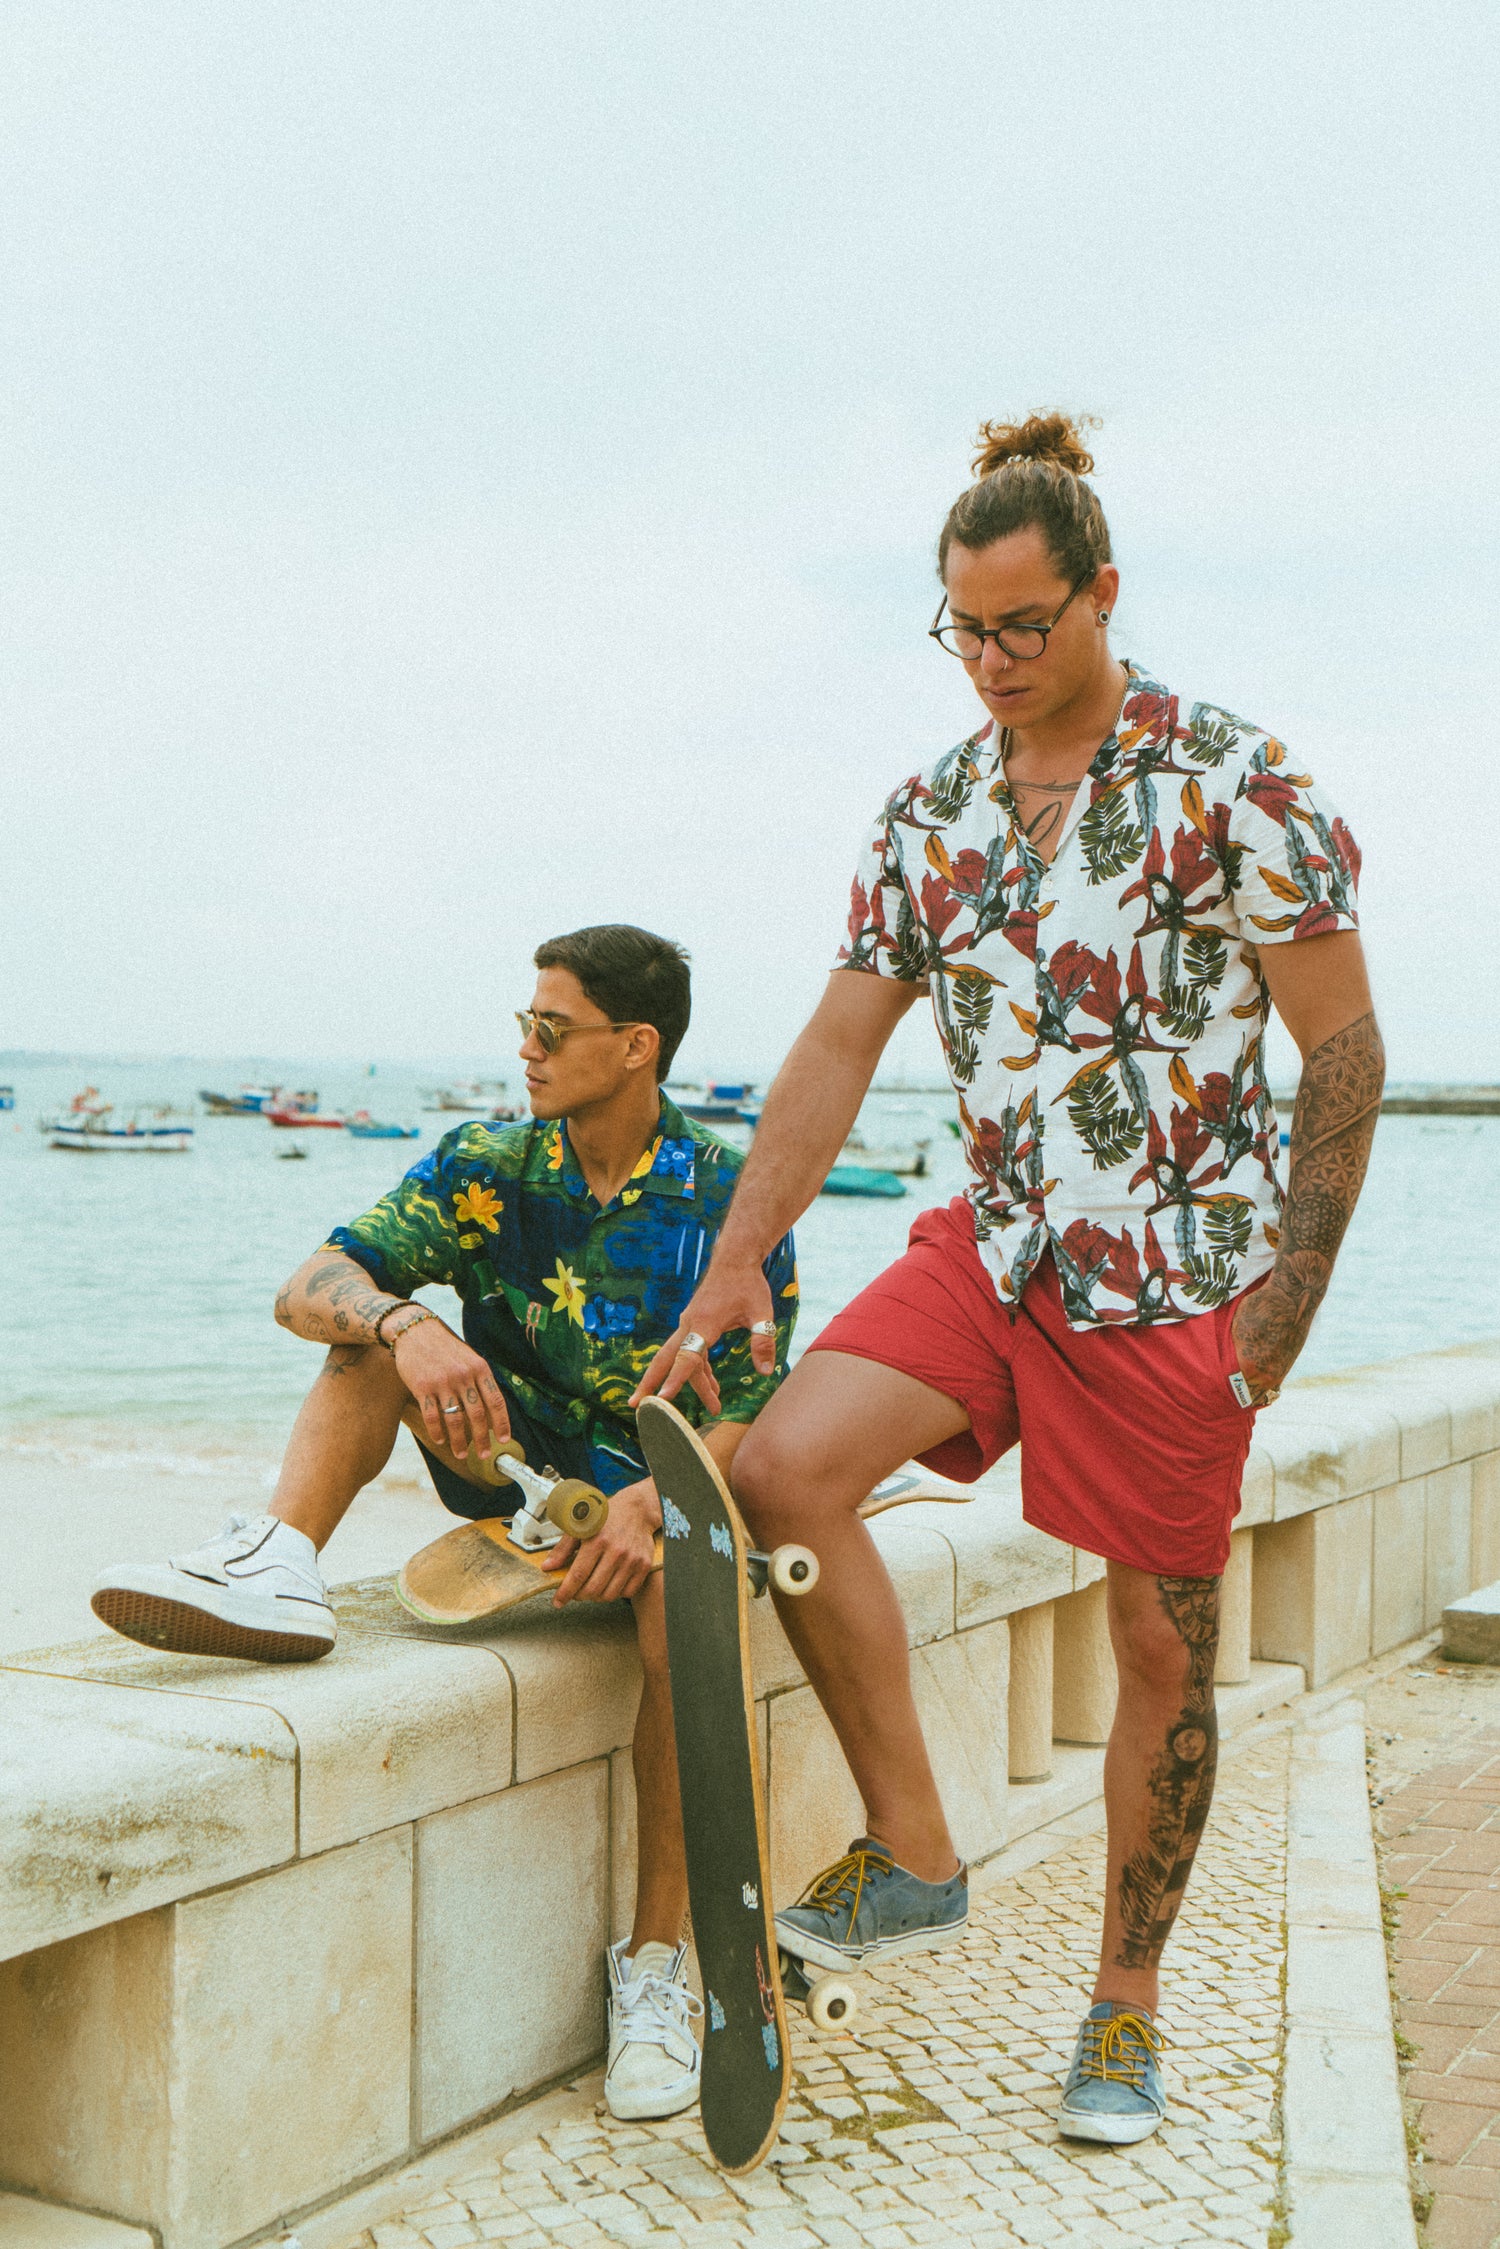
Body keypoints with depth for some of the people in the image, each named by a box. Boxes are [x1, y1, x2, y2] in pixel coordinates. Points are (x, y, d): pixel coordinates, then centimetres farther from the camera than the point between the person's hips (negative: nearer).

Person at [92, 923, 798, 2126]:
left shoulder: (733, 1198, -8)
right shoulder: (486, 1167, -1)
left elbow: (753, 1415, -10)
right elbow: (310, 1287, -11)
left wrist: (654, 1500, -30)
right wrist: (402, 1323, -34)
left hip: (664, 1489, -3)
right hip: (518, 1468, 3)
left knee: (690, 1611, -35)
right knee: (380, 1313, -13)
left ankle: (656, 1958, -20)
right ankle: (279, 1564, -31)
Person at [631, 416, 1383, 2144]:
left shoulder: (1233, 783, -8)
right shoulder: (928, 815, 6)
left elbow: (1343, 1054, -7)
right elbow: (838, 1048, 7)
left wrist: (1286, 1300, -12)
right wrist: (732, 1268, 2)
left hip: (1177, 1277, -4)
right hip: (992, 1244, 4)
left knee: (1163, 1651, 4)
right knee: (783, 1472, -17)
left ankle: (1126, 1999, 24)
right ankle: (912, 1858, 0)